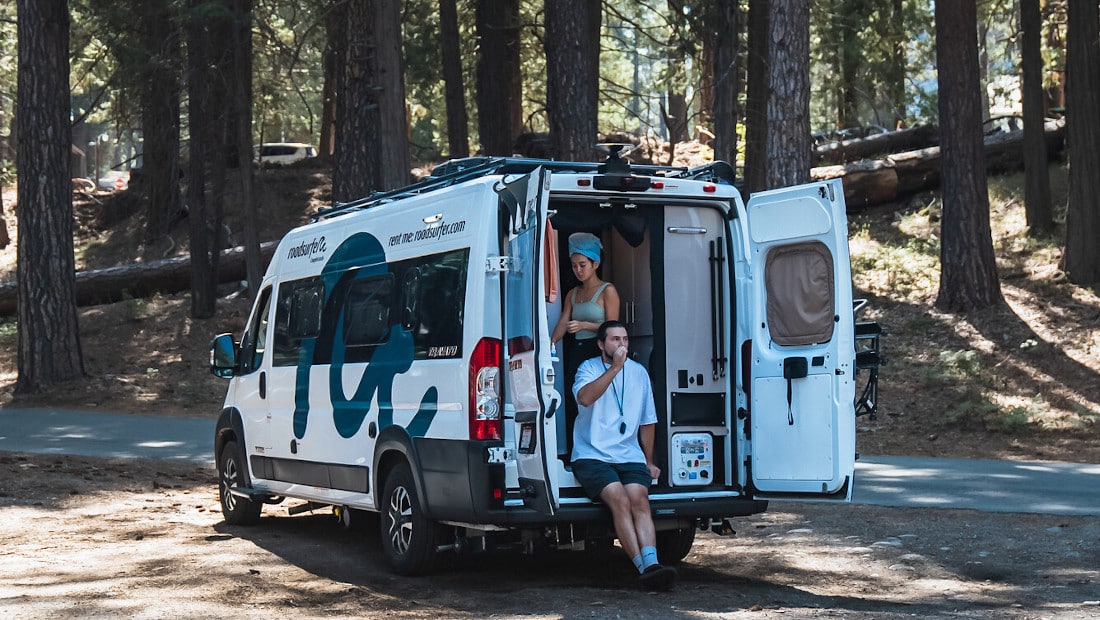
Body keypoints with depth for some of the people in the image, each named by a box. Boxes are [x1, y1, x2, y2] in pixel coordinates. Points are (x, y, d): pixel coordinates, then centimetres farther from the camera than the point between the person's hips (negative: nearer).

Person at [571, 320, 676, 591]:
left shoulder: (639, 372, 17)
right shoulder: (589, 368, 5)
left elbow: (647, 421, 24)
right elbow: (585, 397, -19)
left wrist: (650, 462, 22)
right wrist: (615, 368, -18)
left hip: (629, 457, 3)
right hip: (593, 456, -3)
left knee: (639, 499, -25)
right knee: (619, 499, -27)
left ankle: (651, 563, -39)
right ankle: (644, 567, -34)